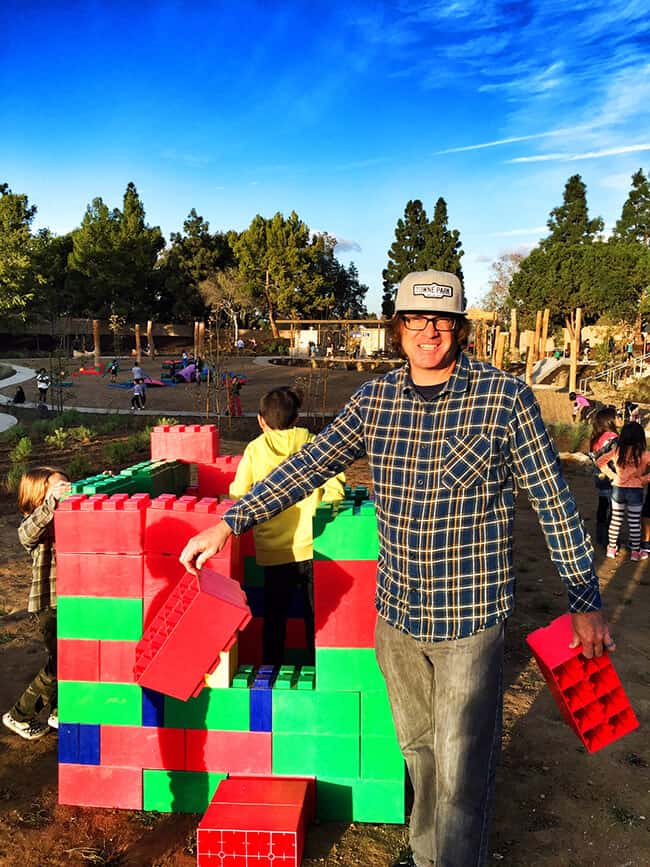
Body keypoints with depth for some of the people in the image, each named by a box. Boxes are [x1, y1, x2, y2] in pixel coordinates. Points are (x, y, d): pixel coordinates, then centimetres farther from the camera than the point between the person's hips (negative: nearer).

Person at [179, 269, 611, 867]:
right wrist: (228, 524, -1)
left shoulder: (504, 396, -11)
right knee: (417, 748, 23)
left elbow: (553, 501, -7)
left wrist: (585, 599, -5)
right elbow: (308, 466, 2)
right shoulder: (376, 399, -1)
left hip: (471, 617, -4)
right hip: (396, 614, 4)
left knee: (460, 769, 7)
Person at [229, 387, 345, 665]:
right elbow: (334, 491, -6)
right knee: (315, 616, 14)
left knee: (274, 616, 16)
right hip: (311, 547, 0)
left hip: (273, 551, 0)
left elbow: (239, 494, 1)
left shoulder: (254, 450, -3)